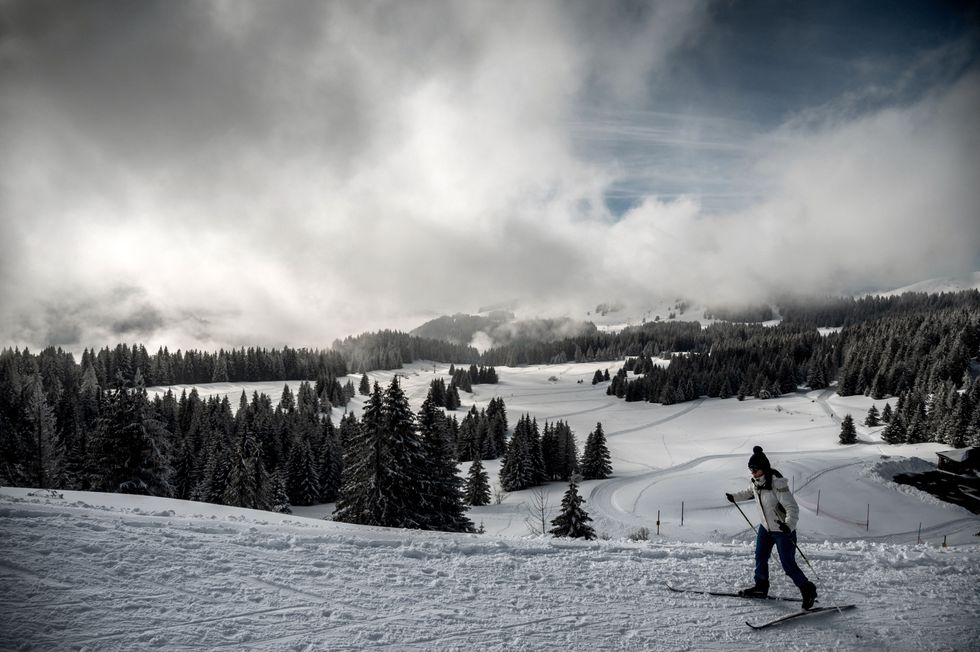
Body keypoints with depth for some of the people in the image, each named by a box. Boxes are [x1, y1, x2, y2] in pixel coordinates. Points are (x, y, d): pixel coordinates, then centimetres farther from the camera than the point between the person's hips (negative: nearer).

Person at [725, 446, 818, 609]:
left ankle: (808, 591, 16)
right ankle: (761, 587, 35)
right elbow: (750, 492, 20)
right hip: (766, 528, 8)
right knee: (760, 557, 16)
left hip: (783, 530, -8)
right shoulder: (757, 482, -5)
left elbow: (792, 507, -32)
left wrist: (789, 525, -46)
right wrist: (735, 497, 22)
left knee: (788, 564, -3)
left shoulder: (777, 483, -29)